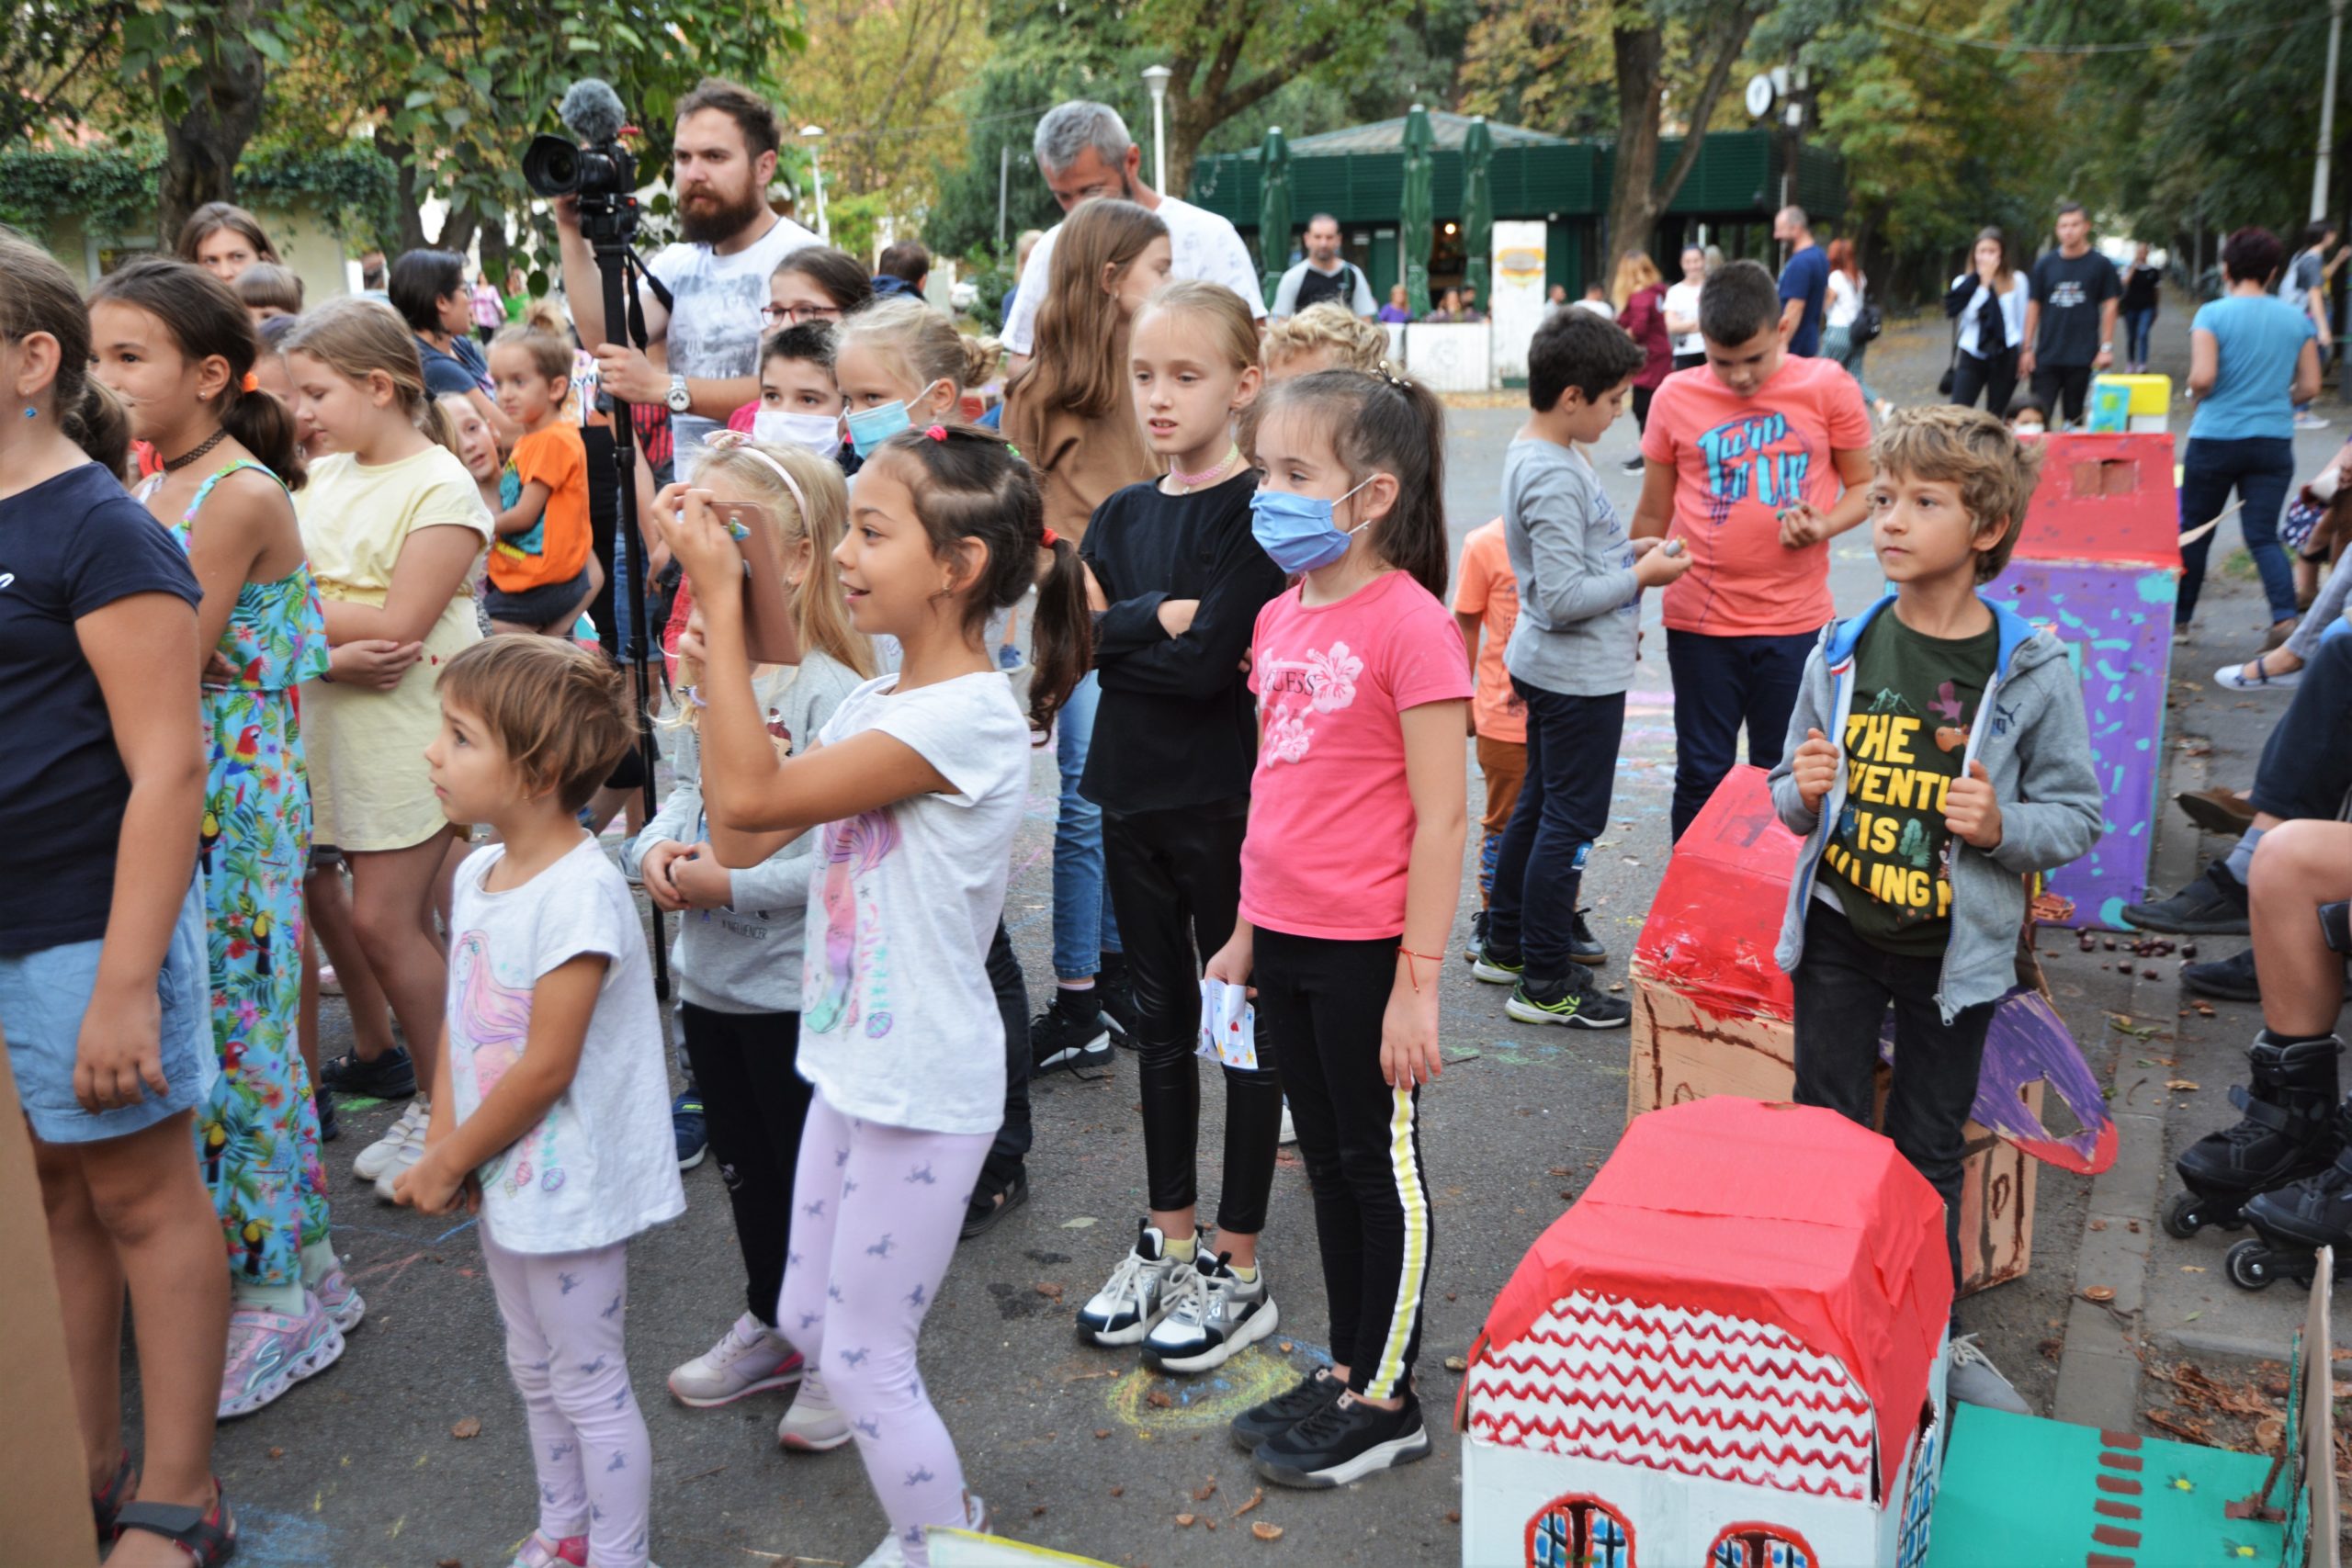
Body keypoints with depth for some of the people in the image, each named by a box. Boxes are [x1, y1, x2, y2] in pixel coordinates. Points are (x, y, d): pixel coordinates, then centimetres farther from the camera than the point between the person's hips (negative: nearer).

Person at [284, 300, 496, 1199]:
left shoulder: (440, 487, -11)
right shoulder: (323, 477, 12)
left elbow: (398, 623, -18)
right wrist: (330, 650, -13)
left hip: (410, 729, -6)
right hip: (337, 723, 6)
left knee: (383, 921, -4)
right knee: (398, 918, 11)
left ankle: (443, 1110, 9)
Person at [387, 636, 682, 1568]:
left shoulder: (581, 893, -25)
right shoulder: (478, 873, 3)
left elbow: (545, 1068, -24)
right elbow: (458, 1021, 7)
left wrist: (447, 1164, -13)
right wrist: (443, 1146, -5)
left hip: (568, 1186, -9)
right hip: (502, 1177, 9)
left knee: (589, 1383, 6)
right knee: (534, 1370, 23)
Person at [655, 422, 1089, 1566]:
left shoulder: (969, 716, -23)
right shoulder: (875, 702, 6)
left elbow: (753, 796, -26)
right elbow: (747, 813, 4)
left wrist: (720, 602, -22)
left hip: (922, 1088, -9)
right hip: (853, 1065, 9)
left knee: (864, 1361, 3)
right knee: (809, 1320, 19)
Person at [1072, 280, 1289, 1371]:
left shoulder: (1257, 512, -11)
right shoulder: (1123, 513, 8)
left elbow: (1212, 662, -21)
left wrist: (1123, 637, -10)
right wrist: (1165, 618, -18)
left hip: (1226, 800, -6)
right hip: (1133, 793, 7)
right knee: (1160, 1018, 16)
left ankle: (1237, 1270, 17)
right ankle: (1169, 1238, 31)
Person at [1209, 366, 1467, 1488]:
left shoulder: (1410, 624, -17)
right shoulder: (1280, 618, 7)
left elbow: (1441, 817, -17)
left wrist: (1419, 977, -17)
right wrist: (1248, 928, 17)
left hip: (1365, 949, -8)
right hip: (1286, 937, 8)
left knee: (1379, 1164, 7)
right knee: (1325, 1158, 18)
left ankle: (1387, 1400, 23)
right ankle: (1345, 1369, 34)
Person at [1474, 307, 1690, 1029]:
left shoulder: (1534, 452, 7)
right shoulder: (1555, 477, -24)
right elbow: (1564, 597, -26)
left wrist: (1629, 549, 7)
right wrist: (1642, 575, -15)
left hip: (1548, 666, 10)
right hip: (1579, 675, -10)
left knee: (1538, 803, 19)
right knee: (1571, 821, -1)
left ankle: (1506, 947, 32)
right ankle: (1546, 983, 8)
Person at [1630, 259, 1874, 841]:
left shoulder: (1828, 388, -3)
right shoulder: (1675, 398, -1)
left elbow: (1865, 487, 6)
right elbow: (1653, 514, 8)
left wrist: (1824, 526, -16)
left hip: (1795, 620, 0)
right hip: (1699, 621, 0)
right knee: (1702, 775, 8)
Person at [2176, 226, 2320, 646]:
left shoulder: (2212, 314, -8)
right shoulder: (2297, 319, 4)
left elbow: (2202, 378, -18)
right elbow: (2309, 387, 5)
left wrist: (2196, 393, 4)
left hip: (2215, 439, -3)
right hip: (2274, 442, 3)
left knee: (2194, 532, 12)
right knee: (2263, 536, 3)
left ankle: (2178, 619, 22)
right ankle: (2286, 617, -16)